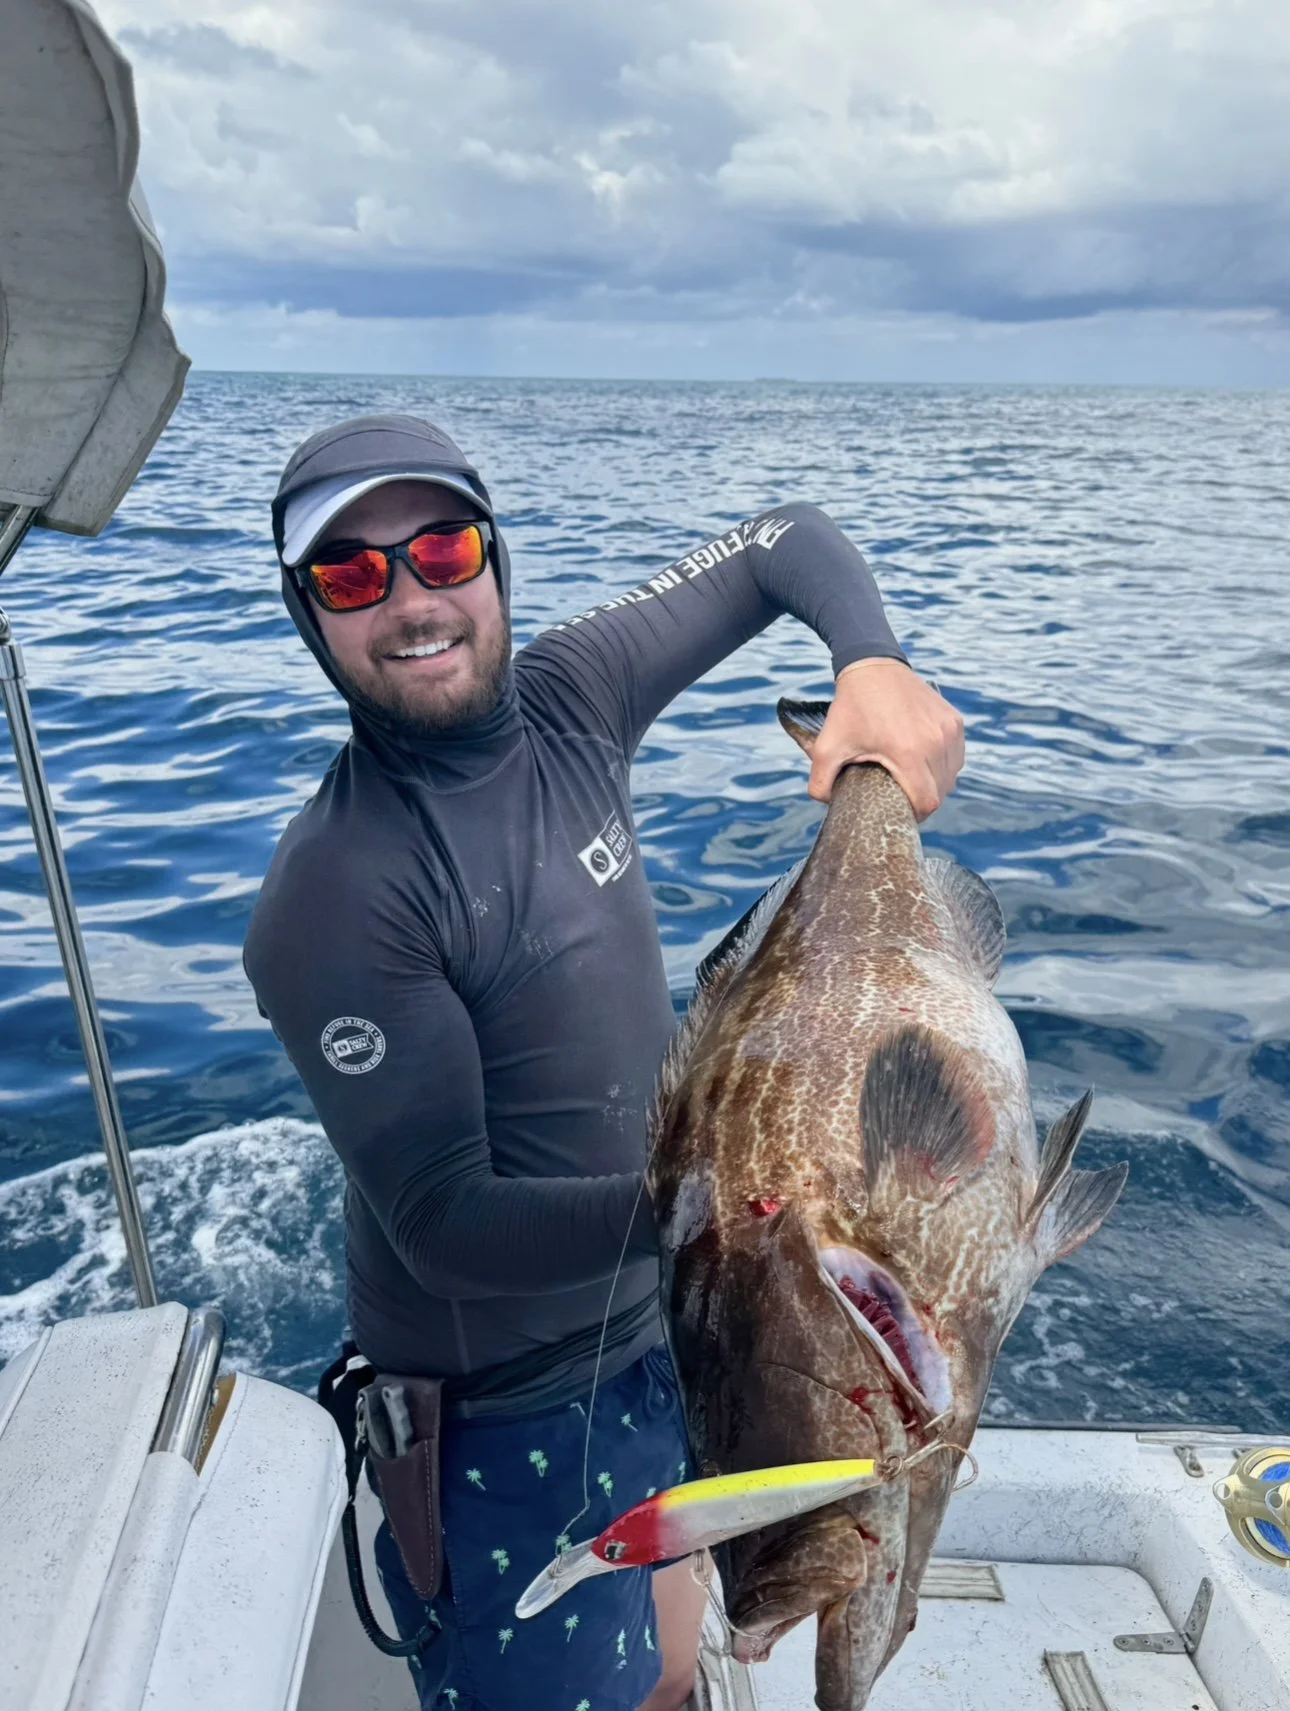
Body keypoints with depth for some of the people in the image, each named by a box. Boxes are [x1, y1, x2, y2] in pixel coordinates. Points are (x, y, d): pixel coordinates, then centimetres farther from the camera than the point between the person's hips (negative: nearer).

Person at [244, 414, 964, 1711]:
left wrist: (871, 662, -17)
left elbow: (785, 541, 3)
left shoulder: (567, 696, -7)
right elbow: (446, 1225, -26)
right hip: (505, 1417, -6)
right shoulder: (331, 897, -26)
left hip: (653, 1338, 6)